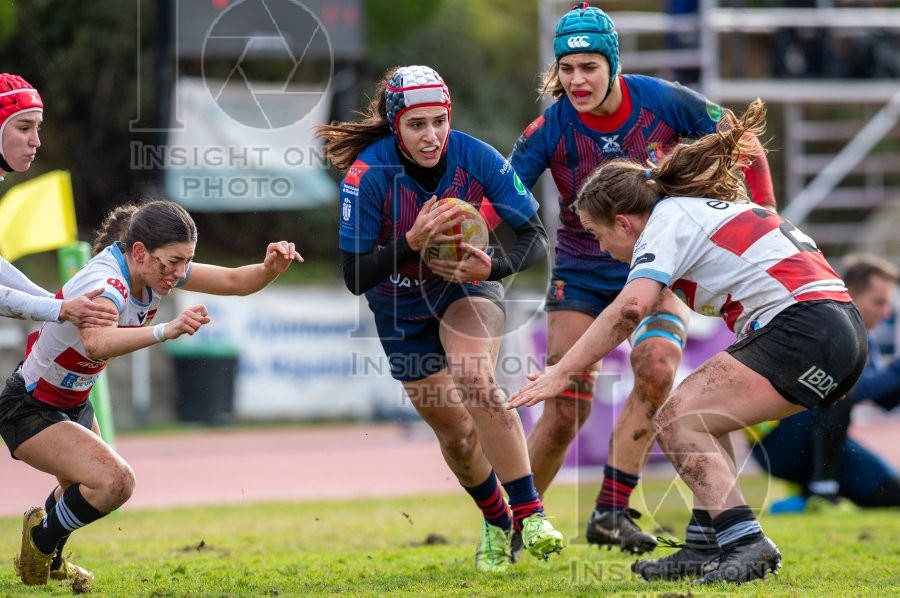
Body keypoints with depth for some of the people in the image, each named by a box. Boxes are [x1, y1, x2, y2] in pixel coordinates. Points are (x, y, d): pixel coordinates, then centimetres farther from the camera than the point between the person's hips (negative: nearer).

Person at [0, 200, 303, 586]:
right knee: (114, 482, -25)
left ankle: (49, 560, 53)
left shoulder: (155, 270, -10)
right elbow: (97, 342, -57)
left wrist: (270, 268, -28)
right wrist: (166, 331, -71)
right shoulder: (104, 281, -35)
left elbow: (234, 282, -6)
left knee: (89, 488, 27)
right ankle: (41, 543, 1)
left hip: (73, 405, 9)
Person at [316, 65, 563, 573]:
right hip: (402, 311, 1)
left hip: (467, 287, -1)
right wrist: (413, 241, -41)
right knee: (454, 430, 3)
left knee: (475, 380, -30)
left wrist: (494, 267, -37)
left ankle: (530, 512, -28)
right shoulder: (368, 174, -27)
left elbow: (535, 237, -17)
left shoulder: (475, 157, -24)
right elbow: (355, 277, -25)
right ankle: (497, 522, 30)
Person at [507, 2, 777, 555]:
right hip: (581, 274, 0)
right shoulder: (551, 129, -16)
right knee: (567, 408, -8)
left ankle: (612, 514, -18)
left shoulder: (663, 102, -15)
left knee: (656, 368, -26)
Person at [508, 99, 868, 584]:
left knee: (677, 421, -10)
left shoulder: (668, 219, -5)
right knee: (697, 416, 17)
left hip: (803, 332, -10)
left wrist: (561, 372, -16)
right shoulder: (700, 207, 23)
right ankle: (706, 546, 14)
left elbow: (631, 307, -18)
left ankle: (745, 543, -17)